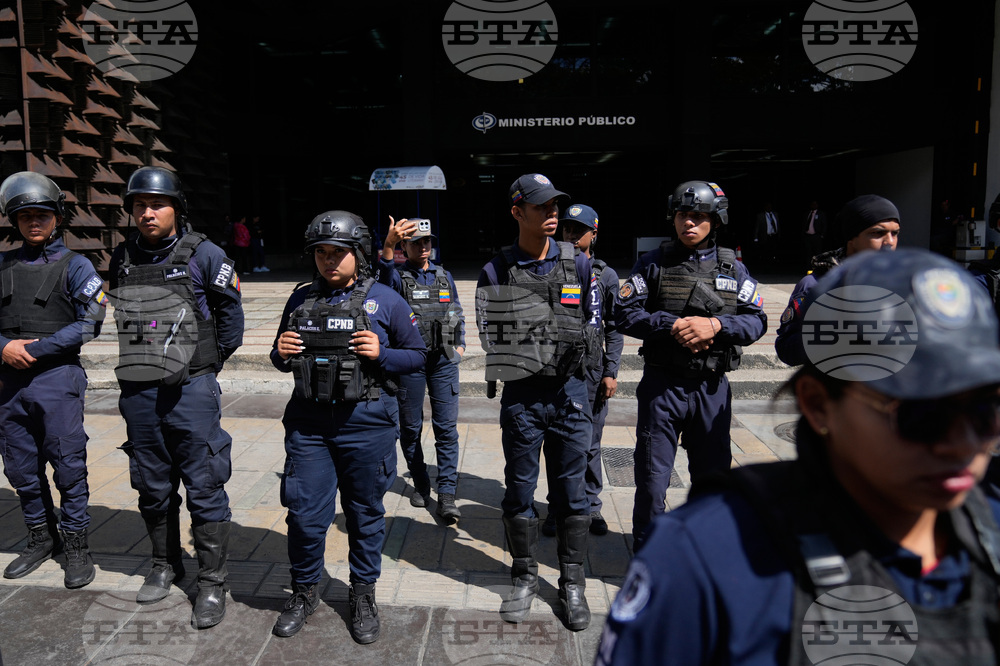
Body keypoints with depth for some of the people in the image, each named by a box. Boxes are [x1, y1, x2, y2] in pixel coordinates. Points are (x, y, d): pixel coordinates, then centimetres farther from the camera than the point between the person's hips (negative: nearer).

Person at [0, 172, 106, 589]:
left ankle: (76, 546, 14)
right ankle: (41, 539, 31)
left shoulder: (74, 266, -1)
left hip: (58, 380, -5)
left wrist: (35, 349, -13)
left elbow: (89, 324, -9)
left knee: (68, 468, 1)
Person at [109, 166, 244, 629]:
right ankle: (165, 566, 34)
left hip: (190, 388, -5)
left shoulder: (203, 254, -4)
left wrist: (209, 362, 3)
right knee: (152, 486, 16)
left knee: (204, 487, -1)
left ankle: (212, 583, 10)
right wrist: (136, 363, 15)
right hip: (137, 391, 5)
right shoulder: (122, 258, 10)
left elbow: (230, 311, 2)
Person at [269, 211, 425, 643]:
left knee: (365, 514, 11)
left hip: (366, 424, -2)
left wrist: (381, 354, -16)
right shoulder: (301, 299, 8)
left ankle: (363, 595, 31)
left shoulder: (385, 300, -2)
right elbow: (281, 359, 17)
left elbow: (417, 355, 1)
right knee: (304, 514, 6)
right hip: (308, 422, 3)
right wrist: (282, 355, -6)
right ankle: (304, 591, 31)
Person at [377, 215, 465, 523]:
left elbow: (458, 313, 22)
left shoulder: (445, 276, 12)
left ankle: (446, 495, 0)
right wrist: (389, 244, -46)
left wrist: (461, 345, 8)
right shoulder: (399, 277, -1)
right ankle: (420, 484, 27)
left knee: (447, 428, -3)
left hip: (444, 361, 2)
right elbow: (385, 275, -27)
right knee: (410, 428, 9)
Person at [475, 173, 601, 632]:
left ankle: (572, 584, 24)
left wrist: (576, 344, -3)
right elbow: (488, 334, 2)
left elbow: (593, 320, 13)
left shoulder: (578, 264, 3)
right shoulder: (495, 273, -1)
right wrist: (523, 357, -10)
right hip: (521, 396, -1)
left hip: (569, 392, 1)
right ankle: (524, 578, 27)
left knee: (570, 492, 8)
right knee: (519, 491, 9)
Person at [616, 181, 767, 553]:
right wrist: (672, 326, -18)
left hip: (712, 387, 2)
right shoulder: (653, 264, 1)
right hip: (662, 384, -2)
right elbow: (625, 314, -5)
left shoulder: (733, 269, 7)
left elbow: (756, 321, 1)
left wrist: (715, 325, -17)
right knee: (652, 478, 4)